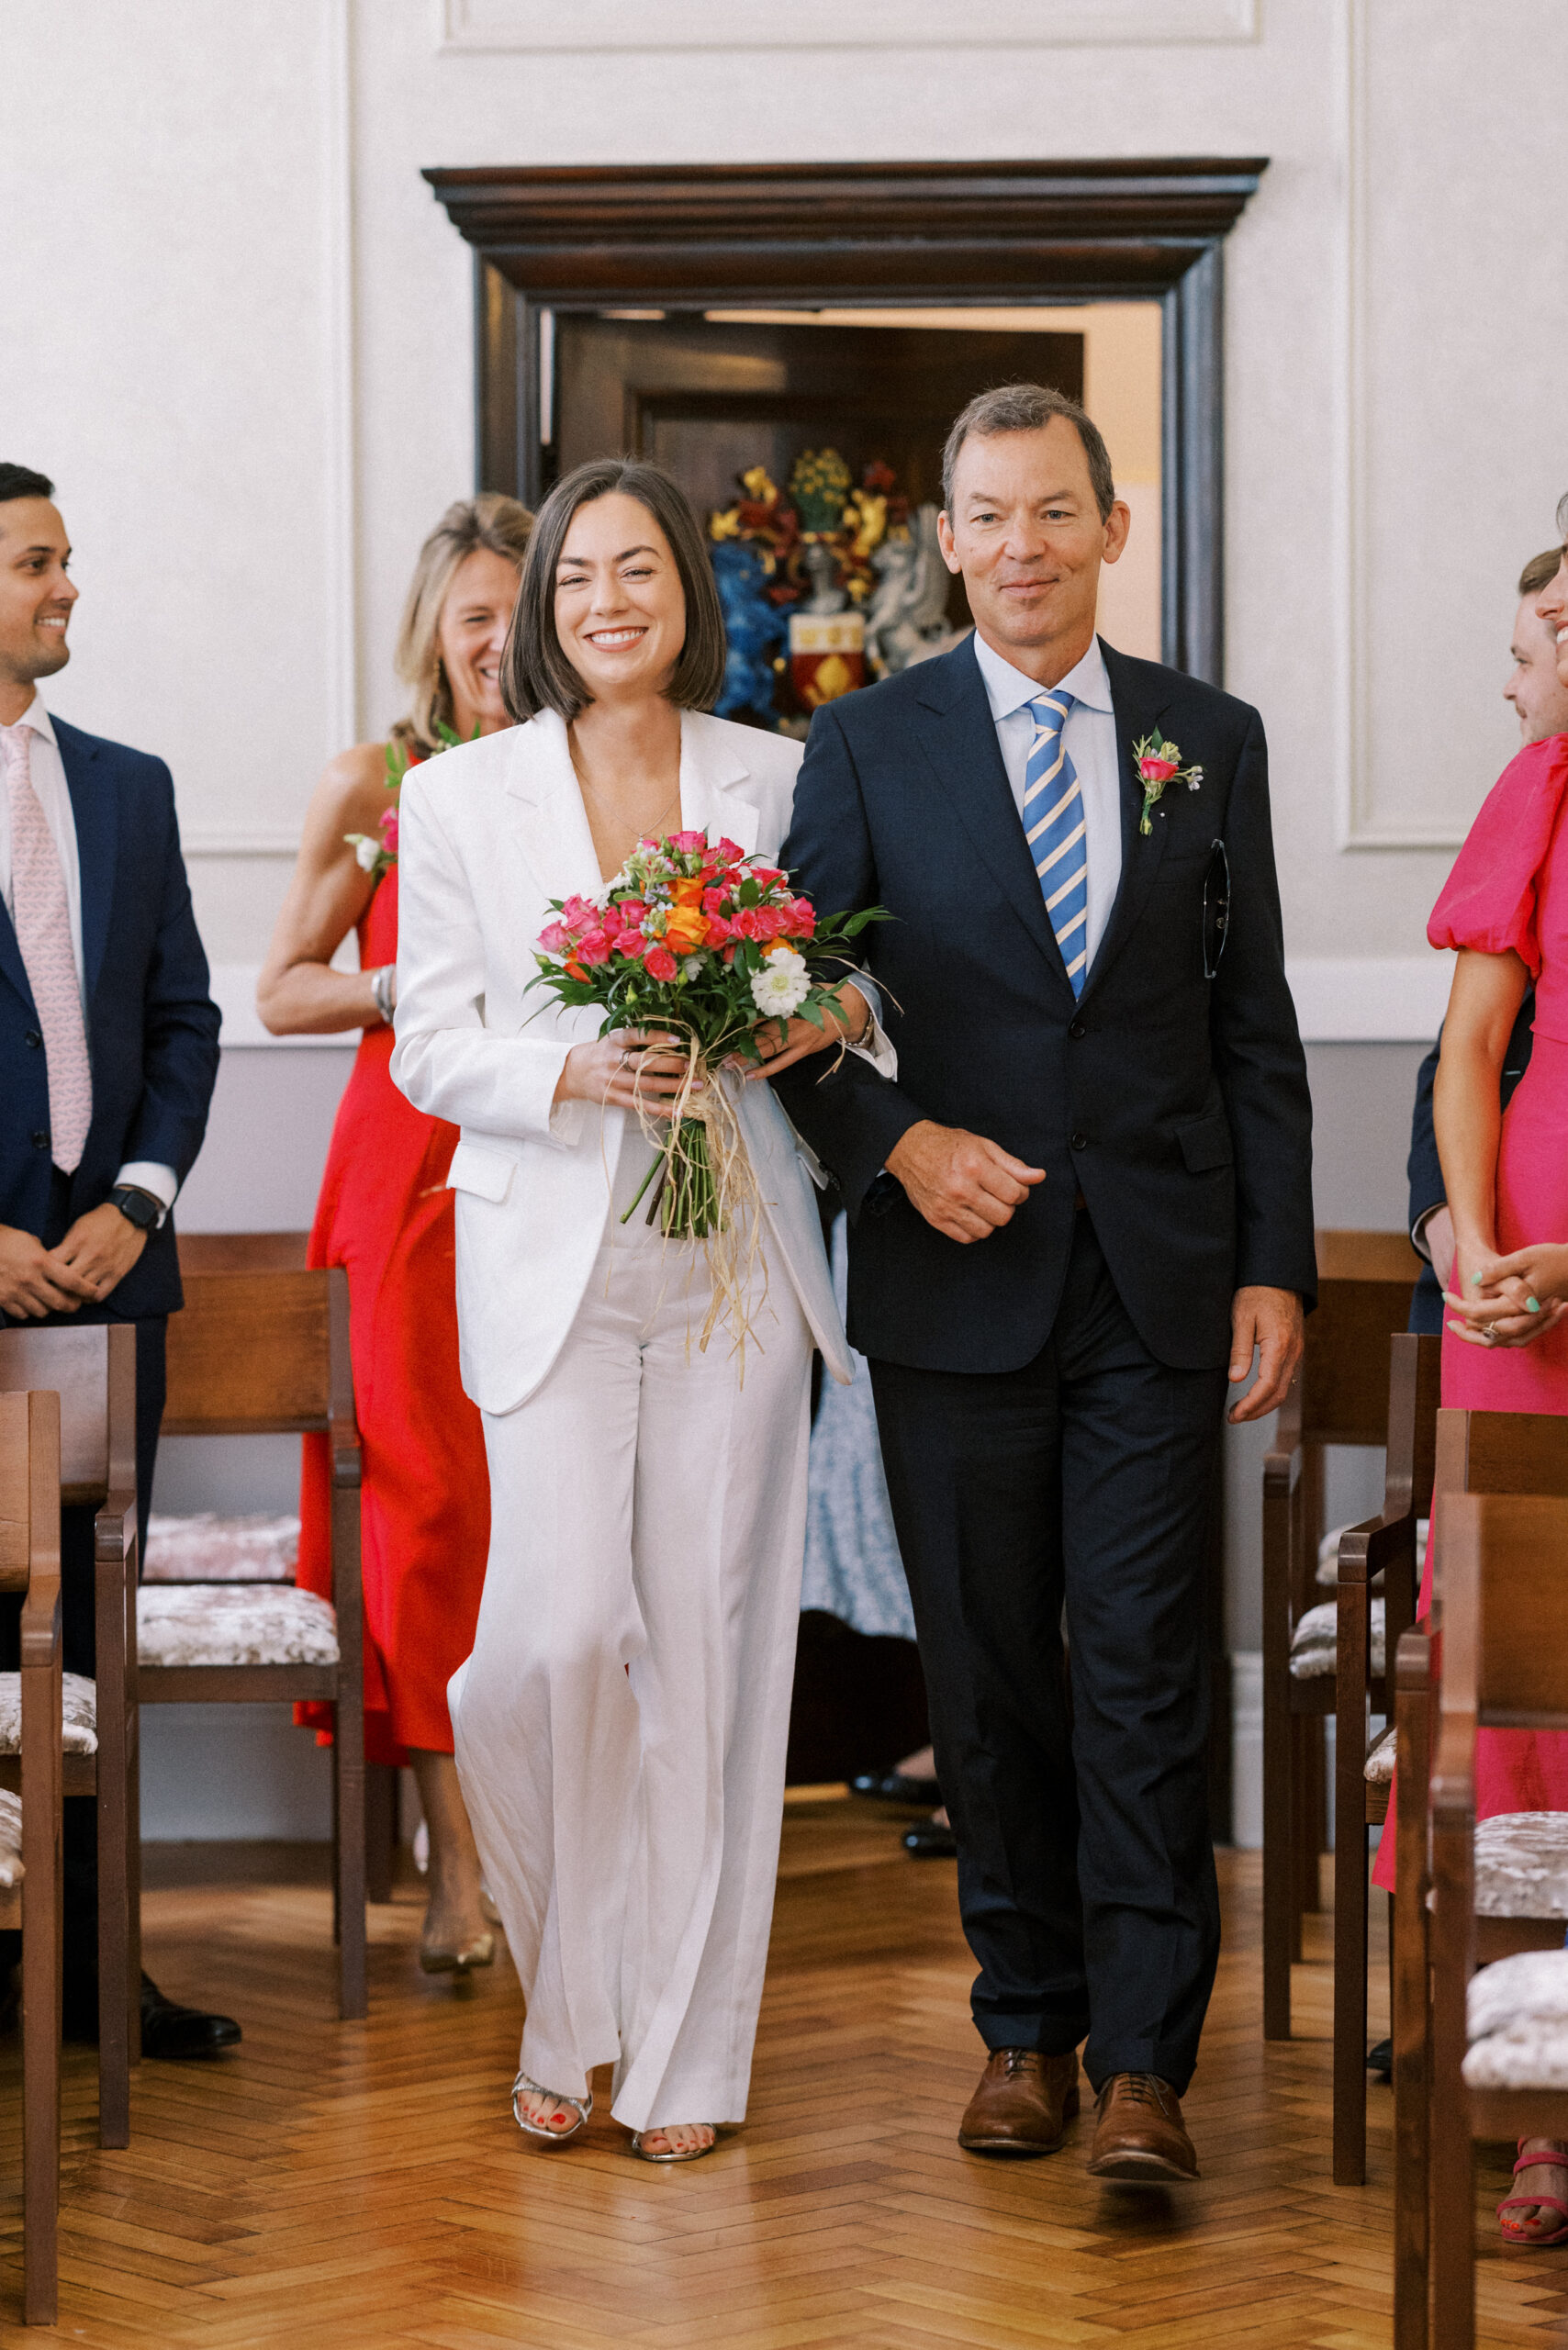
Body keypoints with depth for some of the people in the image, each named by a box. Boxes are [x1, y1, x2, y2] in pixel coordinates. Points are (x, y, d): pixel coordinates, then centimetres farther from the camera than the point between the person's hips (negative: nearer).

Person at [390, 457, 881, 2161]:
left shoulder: (777, 780, 7)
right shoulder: (460, 797, 5)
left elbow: (852, 984, 14)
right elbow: (428, 1043, 4)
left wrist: (830, 1017, -10)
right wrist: (572, 1075, -14)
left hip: (735, 1258, 1)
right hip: (549, 1256, -1)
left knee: (710, 1647, 0)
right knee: (559, 1632, -10)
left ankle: (683, 2051, 12)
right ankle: (565, 2014, 16)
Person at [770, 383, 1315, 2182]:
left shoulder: (1211, 740, 8)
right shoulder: (867, 744, 3)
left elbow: (1255, 1024, 8)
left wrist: (1276, 1266, 2)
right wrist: (899, 1142, -12)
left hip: (1158, 1285, 0)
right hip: (957, 1276, 0)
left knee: (1144, 1668, -3)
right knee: (987, 1674, 7)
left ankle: (1143, 2056, 2)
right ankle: (1028, 2028, 19)